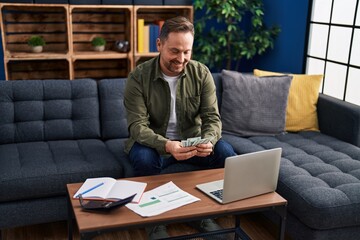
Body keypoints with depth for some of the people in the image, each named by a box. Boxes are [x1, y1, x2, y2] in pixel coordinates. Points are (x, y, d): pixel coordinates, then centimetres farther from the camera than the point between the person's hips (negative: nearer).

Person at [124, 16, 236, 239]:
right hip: (153, 141, -2)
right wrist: (167, 145, -43)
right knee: (144, 160, -35)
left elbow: (212, 117, -12)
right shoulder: (138, 77, -16)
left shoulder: (201, 73, -9)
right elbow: (138, 126, -23)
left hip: (192, 139, 3)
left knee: (226, 153, -23)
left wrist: (208, 141, -36)